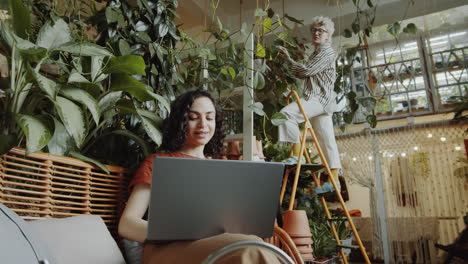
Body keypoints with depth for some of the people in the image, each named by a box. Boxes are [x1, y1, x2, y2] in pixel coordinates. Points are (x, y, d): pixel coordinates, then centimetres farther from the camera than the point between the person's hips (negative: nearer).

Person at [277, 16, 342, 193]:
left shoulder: (327, 51, -4)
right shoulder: (317, 53, 25)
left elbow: (307, 71, -13)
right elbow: (304, 75, 21)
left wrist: (289, 59, 0)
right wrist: (288, 59, 13)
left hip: (319, 99, -10)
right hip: (320, 101, 10)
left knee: (287, 113, -25)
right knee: (327, 140, 5)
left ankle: (296, 154, -22)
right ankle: (334, 178, 6)